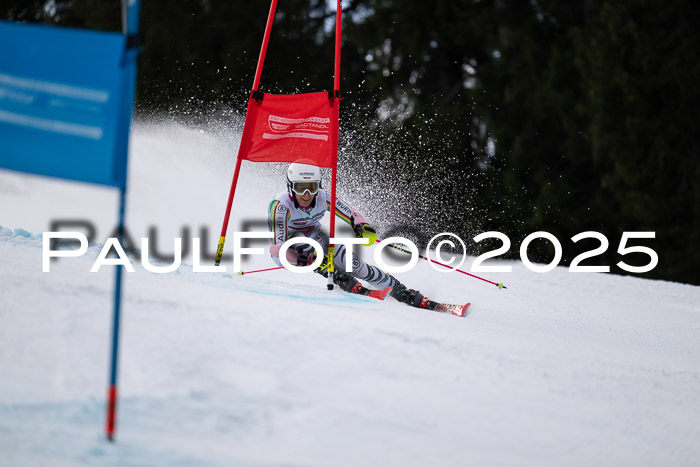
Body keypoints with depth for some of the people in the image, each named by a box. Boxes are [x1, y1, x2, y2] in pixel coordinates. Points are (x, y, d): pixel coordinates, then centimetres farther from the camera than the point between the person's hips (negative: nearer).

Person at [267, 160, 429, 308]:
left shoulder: (322, 197, -22)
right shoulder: (280, 205, -35)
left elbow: (352, 214, -12)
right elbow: (277, 248, -39)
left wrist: (363, 227, -35)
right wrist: (307, 260, -51)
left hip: (317, 239, 3)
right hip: (288, 248, -3)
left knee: (355, 265, -15)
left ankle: (410, 296, -3)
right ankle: (350, 285, -30)